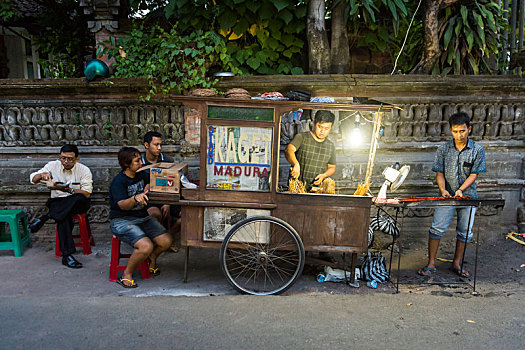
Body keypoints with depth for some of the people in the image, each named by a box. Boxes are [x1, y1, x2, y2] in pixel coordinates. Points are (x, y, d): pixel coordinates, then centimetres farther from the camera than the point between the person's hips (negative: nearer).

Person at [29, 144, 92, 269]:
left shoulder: (84, 170, -3)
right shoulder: (53, 165, 6)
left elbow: (87, 193, -12)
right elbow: (33, 179, 5)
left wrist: (67, 189, -27)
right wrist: (42, 175, -18)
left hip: (77, 204, 0)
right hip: (57, 201, 0)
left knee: (81, 198, -38)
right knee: (64, 217, -35)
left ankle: (45, 217, -27)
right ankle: (66, 256, -35)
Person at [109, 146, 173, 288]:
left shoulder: (141, 175, 7)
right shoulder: (118, 181, -13)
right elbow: (122, 205, -25)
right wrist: (135, 198, -44)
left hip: (142, 217, 7)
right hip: (121, 221, -7)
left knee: (166, 240, -11)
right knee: (146, 246, -29)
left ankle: (152, 259, 21)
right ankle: (126, 275, -5)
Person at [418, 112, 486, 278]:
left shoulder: (478, 150, 0)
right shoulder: (443, 149, 1)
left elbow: (473, 175, -4)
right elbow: (439, 173, 1)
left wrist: (461, 189, -19)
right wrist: (443, 189, -16)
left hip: (468, 196, 1)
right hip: (447, 195, 0)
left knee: (464, 232, 7)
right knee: (437, 228, -8)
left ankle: (456, 264, 22)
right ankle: (431, 264, 2)